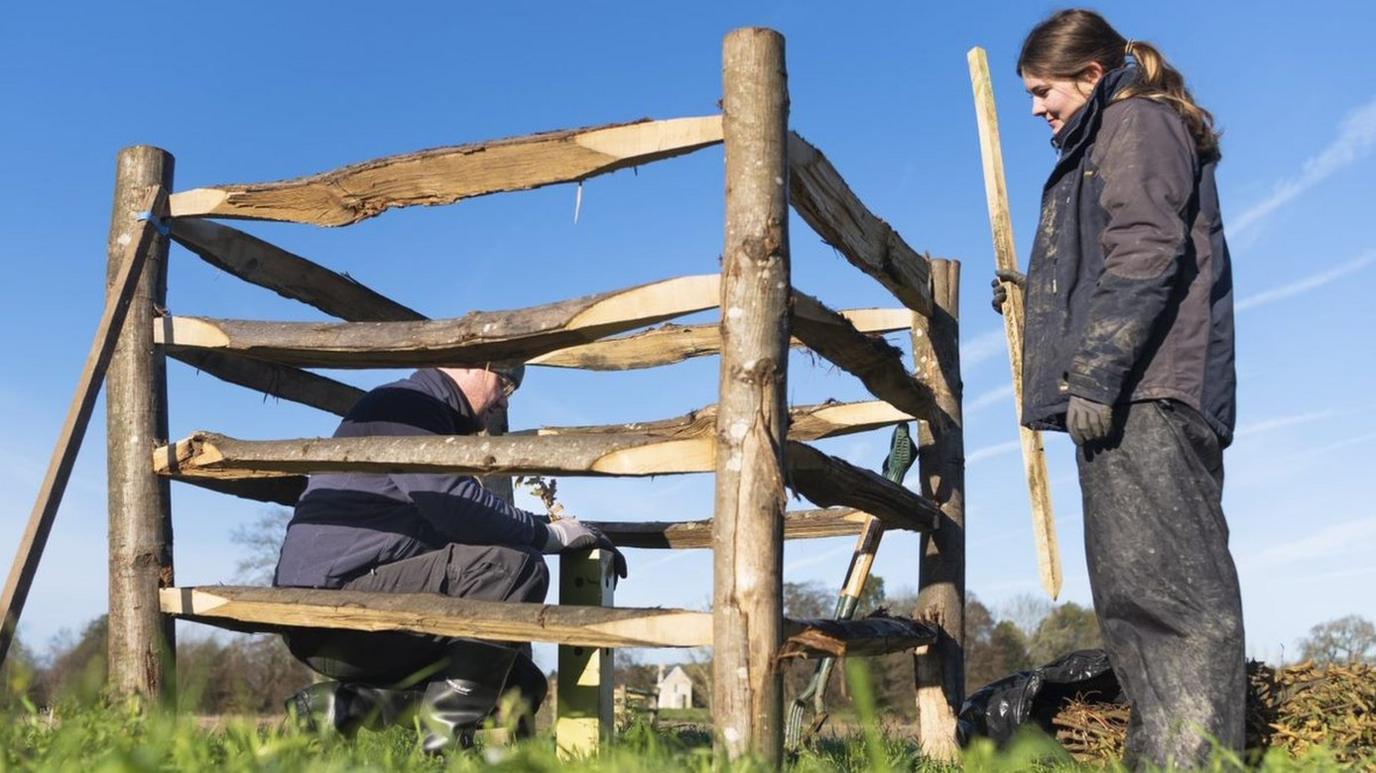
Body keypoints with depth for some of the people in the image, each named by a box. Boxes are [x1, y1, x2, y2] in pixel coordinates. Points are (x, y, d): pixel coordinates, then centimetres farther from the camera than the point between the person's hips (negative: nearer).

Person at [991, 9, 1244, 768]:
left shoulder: (1136, 122, 0)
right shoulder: (1105, 143, 29)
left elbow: (1148, 252, -15)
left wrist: (1095, 374, -21)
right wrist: (1039, 297, 24)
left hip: (1147, 396, -10)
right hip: (1131, 399, 10)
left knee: (1165, 584, -14)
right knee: (1134, 591, 6)